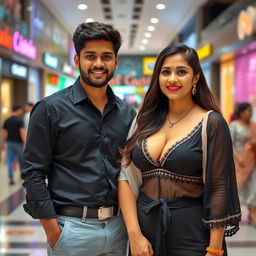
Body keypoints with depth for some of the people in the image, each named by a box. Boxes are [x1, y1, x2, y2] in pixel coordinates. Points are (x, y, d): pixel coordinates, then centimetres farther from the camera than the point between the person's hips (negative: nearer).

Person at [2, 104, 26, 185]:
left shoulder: (7, 120, 7)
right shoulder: (19, 120, -10)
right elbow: (22, 132, -16)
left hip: (9, 142, 5)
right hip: (18, 142, -4)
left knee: (10, 161, 3)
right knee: (21, 160, 12)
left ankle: (11, 178, -1)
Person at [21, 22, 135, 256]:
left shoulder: (127, 113, 7)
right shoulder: (51, 109, -7)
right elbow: (34, 174, -9)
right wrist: (53, 232, -13)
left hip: (118, 225, 5)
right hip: (73, 227, -4)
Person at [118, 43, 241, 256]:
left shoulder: (211, 123, -7)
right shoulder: (145, 120, 4)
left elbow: (219, 188, -9)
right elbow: (126, 176, 1)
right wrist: (134, 234, -8)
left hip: (193, 233, -3)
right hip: (146, 229, 4)